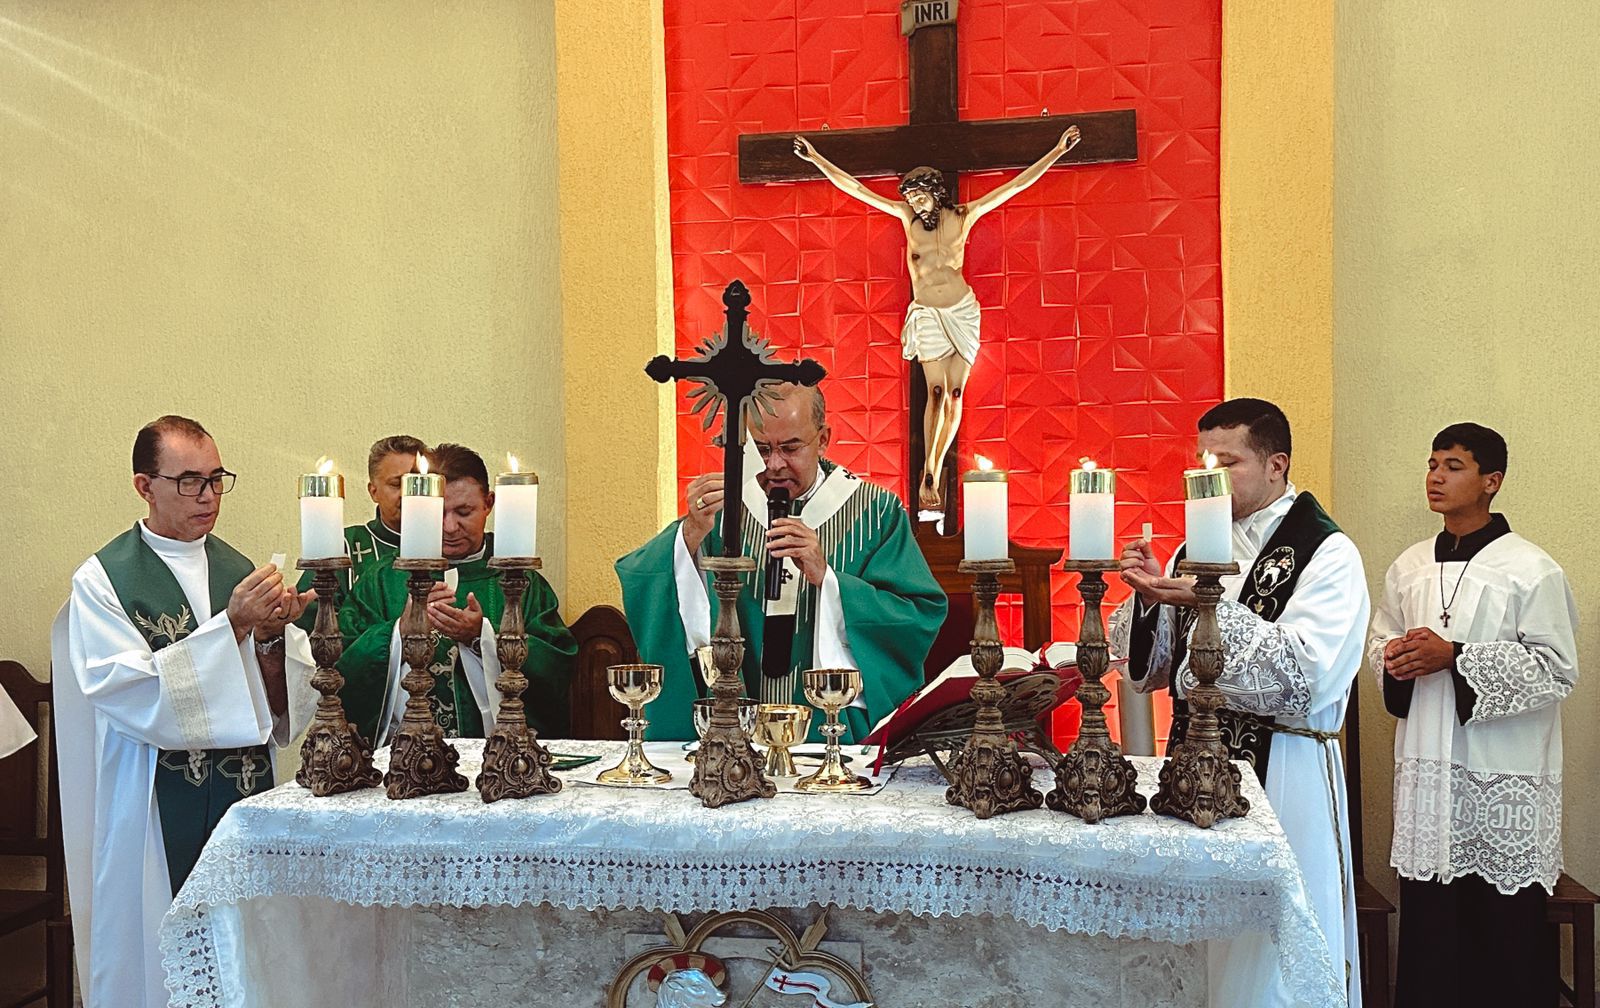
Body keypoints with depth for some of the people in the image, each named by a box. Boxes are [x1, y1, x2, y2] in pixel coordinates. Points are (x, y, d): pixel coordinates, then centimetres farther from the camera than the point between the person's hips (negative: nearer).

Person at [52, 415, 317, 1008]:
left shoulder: (243, 574, 8)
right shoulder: (103, 580, -4)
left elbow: (286, 703, 4)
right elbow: (132, 695, -16)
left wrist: (271, 636, -15)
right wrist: (232, 626, -21)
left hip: (247, 792, 4)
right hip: (155, 811, -4)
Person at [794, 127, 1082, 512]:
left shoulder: (963, 216, -1)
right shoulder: (908, 217, 0)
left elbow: (1017, 184, 0)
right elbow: (855, 188, 0)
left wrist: (1057, 151, -3)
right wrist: (816, 159, -2)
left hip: (963, 312, 1)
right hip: (927, 317, -1)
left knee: (955, 393, 0)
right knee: (936, 392, -12)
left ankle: (937, 468, 12)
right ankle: (928, 476, -8)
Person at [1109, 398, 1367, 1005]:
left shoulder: (1327, 554, -7)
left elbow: (1309, 677, -21)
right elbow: (1149, 672, 11)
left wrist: (1212, 606, -24)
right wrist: (1148, 596, -7)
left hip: (1282, 773, -5)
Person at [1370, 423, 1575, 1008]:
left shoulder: (1532, 571, -6)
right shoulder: (1409, 568, 10)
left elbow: (1556, 670, -10)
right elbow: (1380, 641, 19)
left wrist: (1456, 658, -17)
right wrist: (1395, 659, -4)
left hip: (1503, 779, -5)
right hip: (1427, 767, 5)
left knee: (1508, 927, 2)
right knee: (1428, 918, 10)